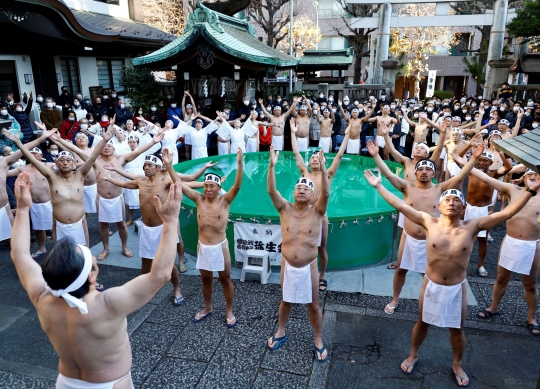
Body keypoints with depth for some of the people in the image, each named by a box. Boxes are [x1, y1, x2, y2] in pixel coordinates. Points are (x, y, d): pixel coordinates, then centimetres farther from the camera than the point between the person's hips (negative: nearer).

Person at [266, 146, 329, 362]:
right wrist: (272, 166, -32)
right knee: (286, 301, 21)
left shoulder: (317, 212, -10)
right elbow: (271, 191, -19)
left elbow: (326, 194, -27)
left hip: (308, 267, -1)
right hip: (287, 265, 2)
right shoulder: (285, 209, -6)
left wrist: (323, 170, -40)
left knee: (313, 305, 13)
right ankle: (280, 332, 44)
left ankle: (318, 341, 32)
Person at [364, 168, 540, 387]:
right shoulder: (429, 223, -13)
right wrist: (378, 186, -16)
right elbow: (401, 206, -14)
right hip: (431, 285, 0)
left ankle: (457, 365, 44)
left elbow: (506, 213, -13)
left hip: (457, 288, 0)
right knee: (423, 322, 19)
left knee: (457, 329, 18)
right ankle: (413, 355, 44)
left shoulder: (472, 227, -12)